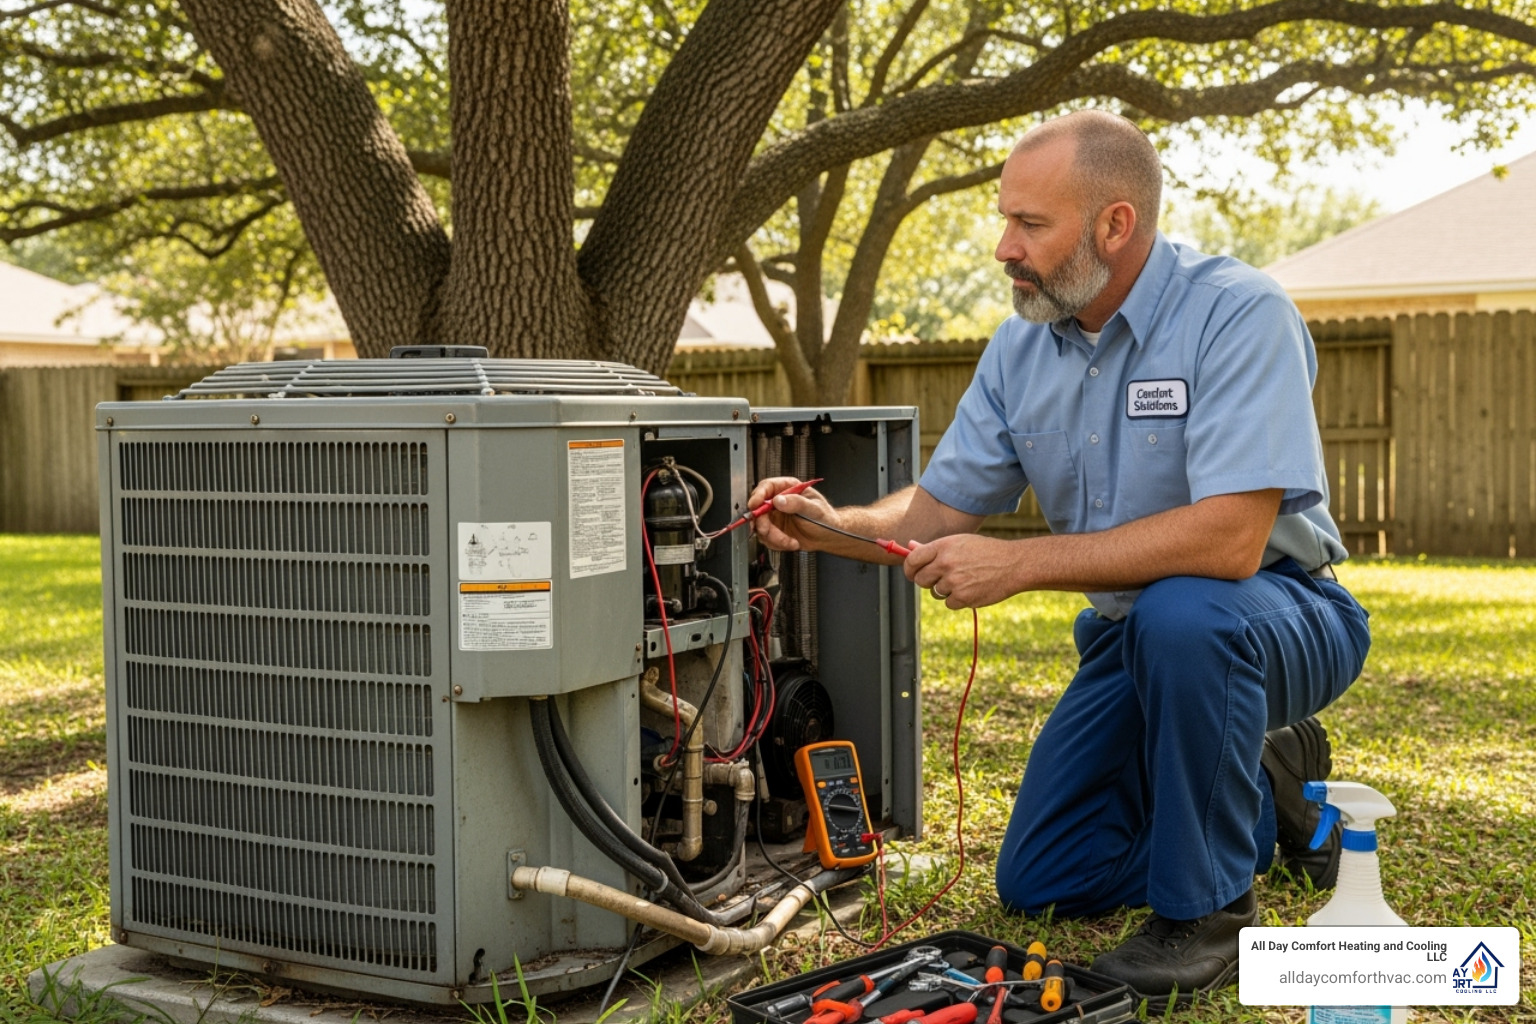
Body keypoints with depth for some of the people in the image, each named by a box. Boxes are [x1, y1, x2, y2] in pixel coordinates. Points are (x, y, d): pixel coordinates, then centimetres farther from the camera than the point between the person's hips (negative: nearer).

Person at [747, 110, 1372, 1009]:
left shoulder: (1240, 314, -25)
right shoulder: (1022, 347, -2)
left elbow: (1228, 540, -35)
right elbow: (940, 510, 4)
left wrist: (1016, 565, -33)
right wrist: (835, 526, -17)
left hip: (1278, 613, -7)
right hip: (1131, 635, 7)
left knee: (1179, 613, -41)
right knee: (1037, 886, 7)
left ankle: (1209, 908, -17)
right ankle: (1269, 792, 27)